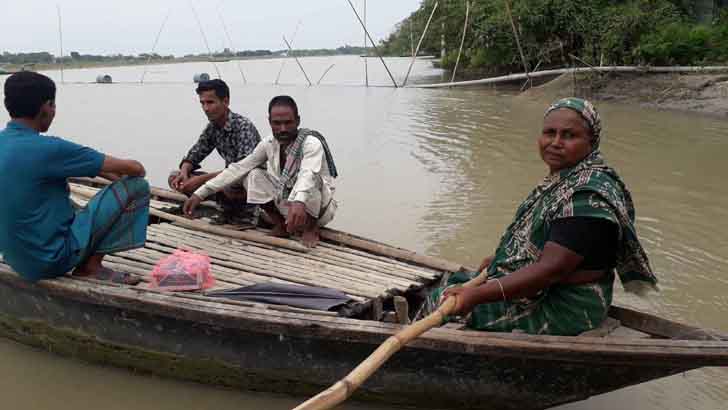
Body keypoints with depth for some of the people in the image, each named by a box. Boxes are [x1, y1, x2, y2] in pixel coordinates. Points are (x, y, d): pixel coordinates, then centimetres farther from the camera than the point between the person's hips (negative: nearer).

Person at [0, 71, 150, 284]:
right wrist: (131, 175, 7)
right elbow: (135, 168, -16)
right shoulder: (46, 149, -22)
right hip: (51, 260, -8)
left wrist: (113, 176, 11)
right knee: (137, 186, -8)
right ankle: (91, 266, 0)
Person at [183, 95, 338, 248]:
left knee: (309, 179, -36)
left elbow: (308, 174, -46)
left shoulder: (311, 143, -25)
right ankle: (280, 224, 1)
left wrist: (299, 202, -67)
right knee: (253, 175, -11)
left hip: (318, 209, -5)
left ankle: (310, 227, -11)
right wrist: (200, 193, -13)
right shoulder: (269, 143, -6)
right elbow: (239, 168, -6)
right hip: (287, 205, 5)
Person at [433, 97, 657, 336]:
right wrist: (500, 259, 12)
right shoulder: (565, 179, 5)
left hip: (562, 312, -10)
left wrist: (478, 295, -34)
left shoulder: (589, 195, -27)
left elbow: (551, 269, -31)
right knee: (456, 282, 15)